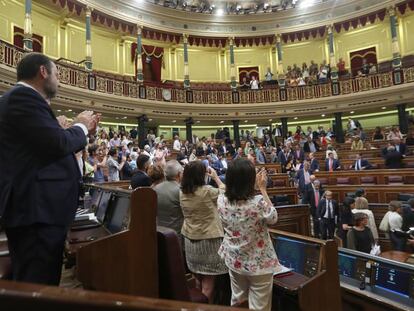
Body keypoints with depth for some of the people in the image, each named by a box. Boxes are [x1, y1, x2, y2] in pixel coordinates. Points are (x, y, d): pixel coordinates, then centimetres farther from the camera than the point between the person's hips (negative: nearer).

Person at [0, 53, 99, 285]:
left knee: (33, 286, 19)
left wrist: (83, 131, 17)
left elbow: (47, 149, 21)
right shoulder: (24, 96, -11)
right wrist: (81, 126, -2)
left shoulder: (21, 97, 21)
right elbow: (58, 143, -22)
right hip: (37, 210, -11)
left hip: (37, 207, 11)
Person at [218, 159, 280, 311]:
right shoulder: (258, 202, -29)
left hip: (234, 260, 5)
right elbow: (273, 218, -8)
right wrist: (263, 189, -8)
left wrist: (255, 186, 3)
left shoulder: (221, 200, -15)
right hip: (259, 263, -4)